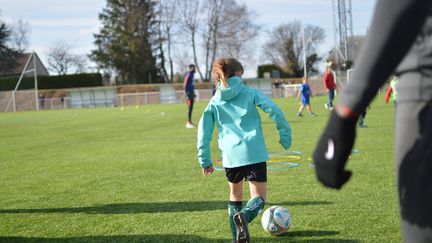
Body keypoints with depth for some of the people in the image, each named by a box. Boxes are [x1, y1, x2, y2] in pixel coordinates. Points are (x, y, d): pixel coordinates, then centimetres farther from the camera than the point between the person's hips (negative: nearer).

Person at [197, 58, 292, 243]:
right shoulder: (250, 93, 8)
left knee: (235, 195, 23)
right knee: (259, 197, 1)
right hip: (254, 152, -3)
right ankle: (245, 215, -32)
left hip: (230, 156, 3)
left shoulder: (214, 102, 14)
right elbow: (274, 110, -4)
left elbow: (203, 131, 10)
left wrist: (205, 161, 14)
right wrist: (285, 134, 4)